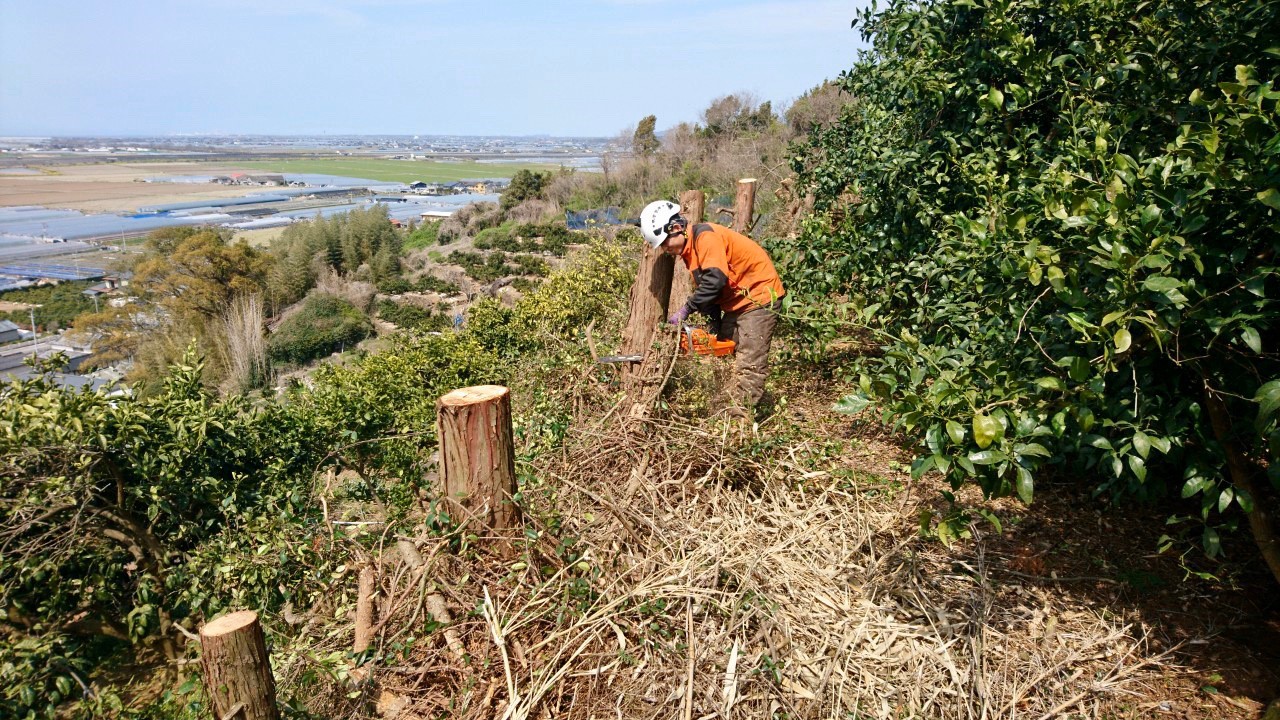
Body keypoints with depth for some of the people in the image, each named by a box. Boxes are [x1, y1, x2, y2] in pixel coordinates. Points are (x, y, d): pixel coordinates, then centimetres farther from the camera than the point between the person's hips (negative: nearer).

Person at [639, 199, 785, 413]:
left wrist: (685, 310, -27)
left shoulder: (705, 236, -19)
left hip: (760, 296, -11)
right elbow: (706, 290, 11)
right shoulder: (688, 251, 10)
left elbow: (715, 279, -30)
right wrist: (714, 330, 4)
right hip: (735, 304, 11)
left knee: (749, 364, -13)